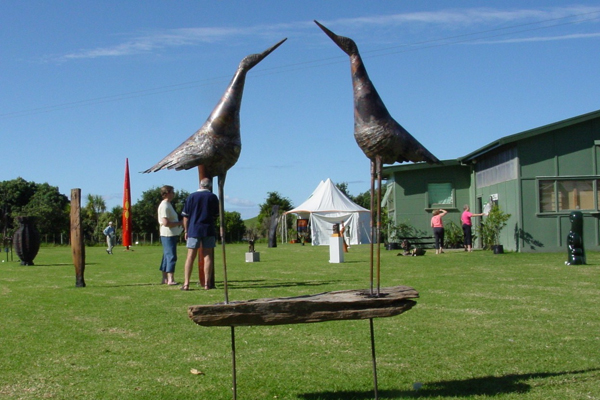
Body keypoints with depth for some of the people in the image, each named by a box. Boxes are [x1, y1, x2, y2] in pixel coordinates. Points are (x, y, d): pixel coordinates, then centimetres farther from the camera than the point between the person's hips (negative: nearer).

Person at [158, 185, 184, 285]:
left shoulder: (167, 204, 18)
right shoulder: (164, 206, -15)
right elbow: (165, 223, -23)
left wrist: (179, 223, 12)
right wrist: (179, 223, -15)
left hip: (172, 234, 11)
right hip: (168, 235, -11)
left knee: (167, 256, 13)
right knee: (171, 256, -12)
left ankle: (165, 278, 19)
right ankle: (170, 280, -13)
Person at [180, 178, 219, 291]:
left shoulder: (191, 197, 2)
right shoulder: (213, 197, 1)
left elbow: (186, 216, 2)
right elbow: (216, 215, 7)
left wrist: (186, 231, 9)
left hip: (193, 230, 1)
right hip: (208, 230, -1)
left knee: (190, 257, 3)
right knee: (208, 257, 3)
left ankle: (186, 283, -1)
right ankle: (207, 283, 1)